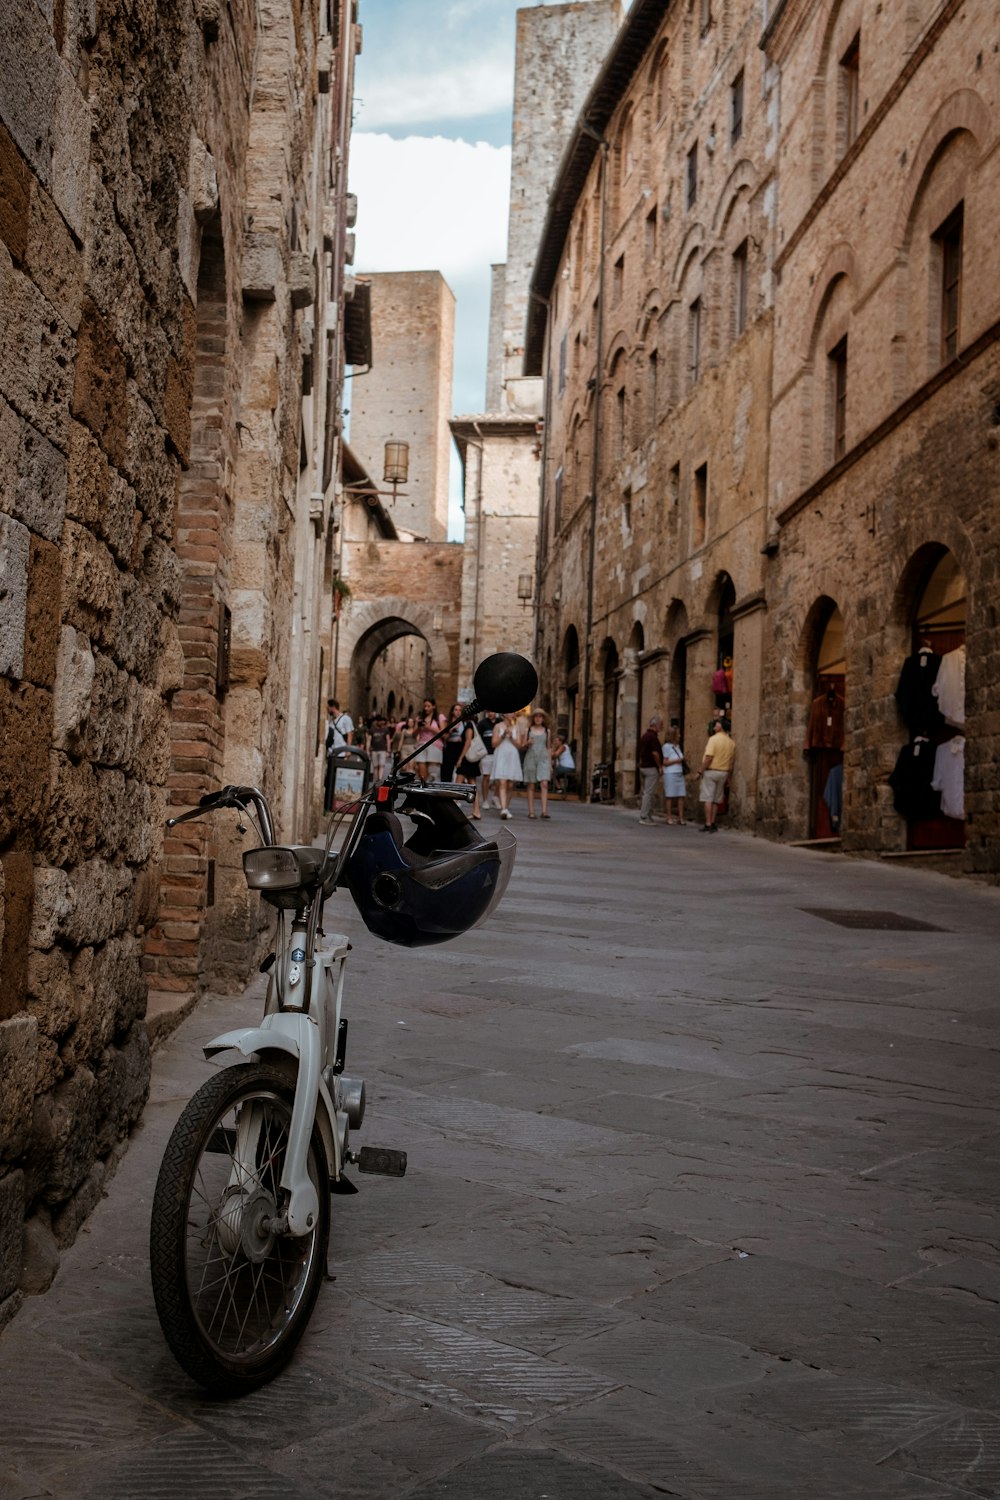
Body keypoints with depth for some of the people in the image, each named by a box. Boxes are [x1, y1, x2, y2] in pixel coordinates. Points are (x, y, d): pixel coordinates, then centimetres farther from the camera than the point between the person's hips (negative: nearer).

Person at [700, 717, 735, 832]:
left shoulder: (714, 739, -13)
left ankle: (708, 824, -3)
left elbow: (709, 757, -21)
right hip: (724, 772, 6)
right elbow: (732, 760, 9)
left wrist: (702, 770, -11)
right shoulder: (731, 743, 6)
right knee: (716, 800, 15)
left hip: (711, 771, -6)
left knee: (708, 799, -1)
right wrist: (728, 776, 16)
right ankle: (712, 823, 18)